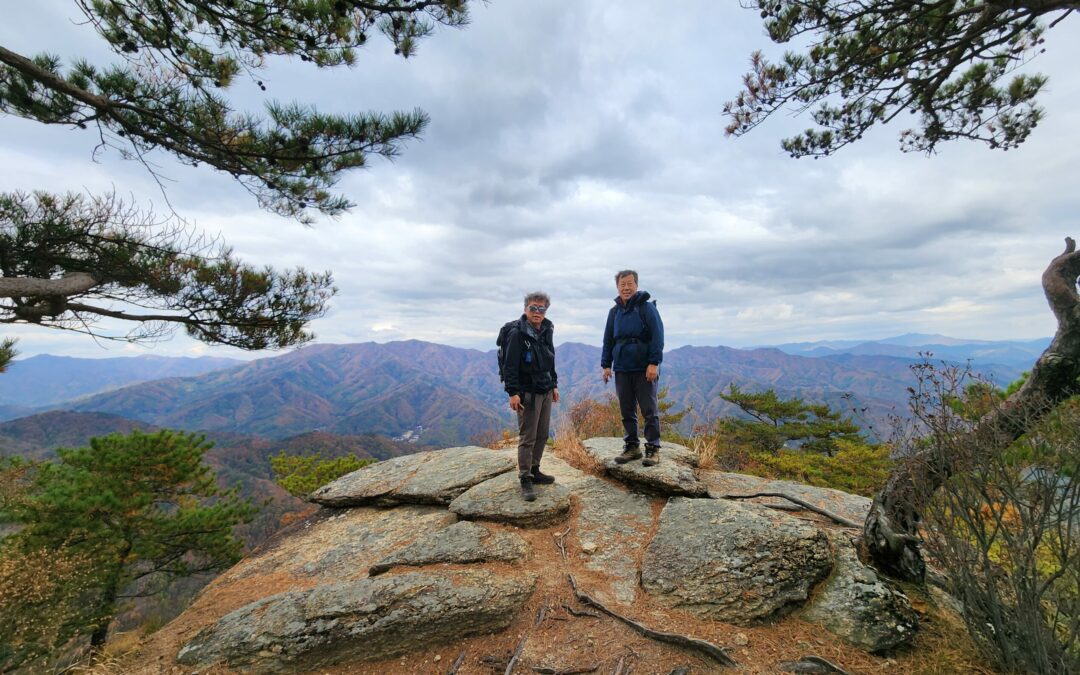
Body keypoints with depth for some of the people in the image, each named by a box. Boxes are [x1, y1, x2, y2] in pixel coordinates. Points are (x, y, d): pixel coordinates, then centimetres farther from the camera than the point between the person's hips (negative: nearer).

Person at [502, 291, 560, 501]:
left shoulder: (546, 332, 11)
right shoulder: (517, 334, -12)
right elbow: (510, 366, -15)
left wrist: (554, 385, 18)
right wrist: (513, 392, -19)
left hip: (545, 391, 7)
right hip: (527, 393, -7)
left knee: (542, 435, 14)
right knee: (527, 438, -2)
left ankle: (534, 470, 29)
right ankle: (525, 480, 10)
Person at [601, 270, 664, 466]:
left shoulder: (647, 307, -3)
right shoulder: (614, 311, 12)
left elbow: (657, 336, -9)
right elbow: (608, 340, 15)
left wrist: (654, 363, -16)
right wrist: (606, 365, 9)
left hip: (645, 369, -5)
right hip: (622, 369, 5)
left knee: (650, 410, 2)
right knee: (626, 411, 11)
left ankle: (653, 448, 13)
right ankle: (632, 446, 22)